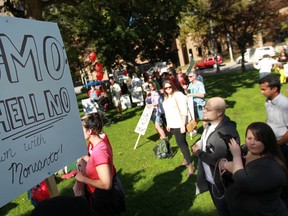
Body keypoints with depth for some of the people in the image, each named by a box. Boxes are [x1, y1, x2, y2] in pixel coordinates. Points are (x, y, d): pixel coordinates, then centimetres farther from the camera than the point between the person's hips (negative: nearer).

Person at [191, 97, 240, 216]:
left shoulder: (227, 132, -32)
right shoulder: (210, 123, -3)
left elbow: (218, 160, -34)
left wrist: (198, 152, -21)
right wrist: (199, 143, -6)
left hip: (221, 182, -8)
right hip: (209, 178, 8)